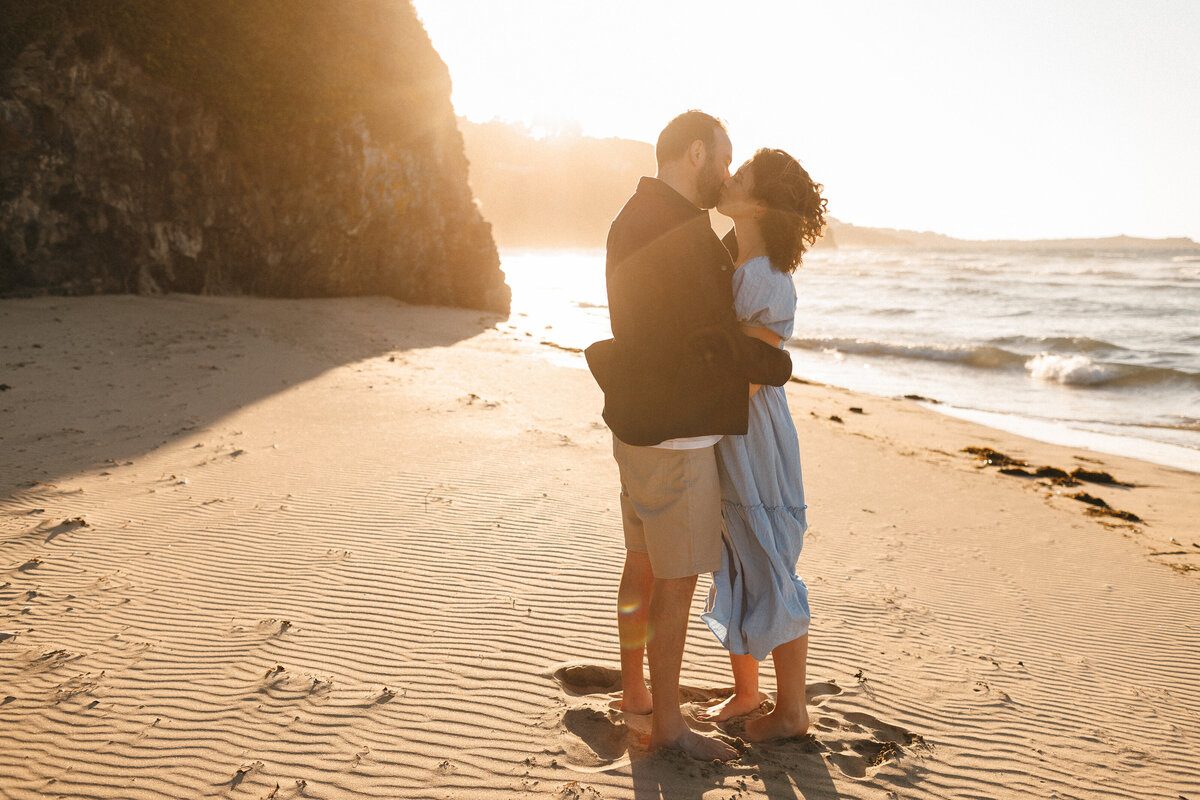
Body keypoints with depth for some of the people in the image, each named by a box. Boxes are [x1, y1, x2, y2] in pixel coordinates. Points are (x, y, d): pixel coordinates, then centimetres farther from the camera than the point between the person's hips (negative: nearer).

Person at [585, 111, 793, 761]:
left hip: (639, 424, 10)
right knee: (677, 580, 2)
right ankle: (666, 722, 16)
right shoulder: (681, 232, -20)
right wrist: (779, 365, -4)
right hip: (674, 435, -10)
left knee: (643, 565, 21)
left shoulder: (633, 221, 12)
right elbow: (712, 340, -22)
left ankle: (634, 688, 37)